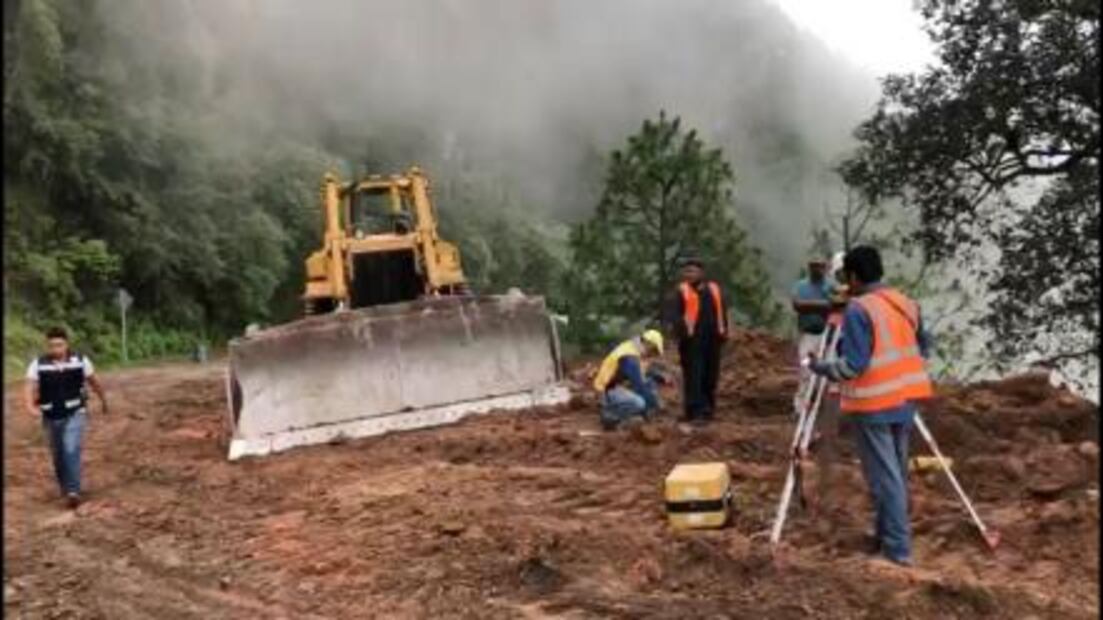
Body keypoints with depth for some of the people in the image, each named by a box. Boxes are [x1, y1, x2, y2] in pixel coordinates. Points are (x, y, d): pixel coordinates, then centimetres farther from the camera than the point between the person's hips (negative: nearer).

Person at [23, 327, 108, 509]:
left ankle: (73, 492, -18)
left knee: (71, 450, -18)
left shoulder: (80, 361, -6)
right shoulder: (38, 365, -6)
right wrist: (31, 407, -34)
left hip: (74, 414, -2)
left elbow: (94, 382, 9)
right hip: (51, 418, 2)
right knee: (58, 456, 12)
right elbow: (30, 388, -15)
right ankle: (65, 489, 32)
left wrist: (104, 401, 21)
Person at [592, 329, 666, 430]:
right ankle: (610, 416, -10)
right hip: (611, 392, -10)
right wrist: (655, 403, -17)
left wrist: (662, 378, 7)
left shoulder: (635, 349, 5)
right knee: (639, 403, -33)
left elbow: (648, 371, 22)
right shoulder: (629, 357, -26)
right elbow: (639, 385, -26)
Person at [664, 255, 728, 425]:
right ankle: (695, 413, -5)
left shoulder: (714, 290, 13)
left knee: (711, 377, 11)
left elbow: (722, 312, 21)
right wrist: (679, 328, -29)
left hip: (712, 340, 5)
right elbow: (672, 312, -12)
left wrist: (723, 331, 13)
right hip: (692, 341, -4)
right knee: (693, 377, -7)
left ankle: (708, 409, 23)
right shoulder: (682, 291, -1)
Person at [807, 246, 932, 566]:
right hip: (904, 400, 8)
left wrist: (820, 367, -6)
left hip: (873, 404, -8)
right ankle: (885, 534, 29)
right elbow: (923, 348, 17)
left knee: (884, 475, -2)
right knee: (896, 471, 17)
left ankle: (898, 546, 0)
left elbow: (854, 364, -21)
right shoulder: (906, 303, 8)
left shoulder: (858, 309, -16)